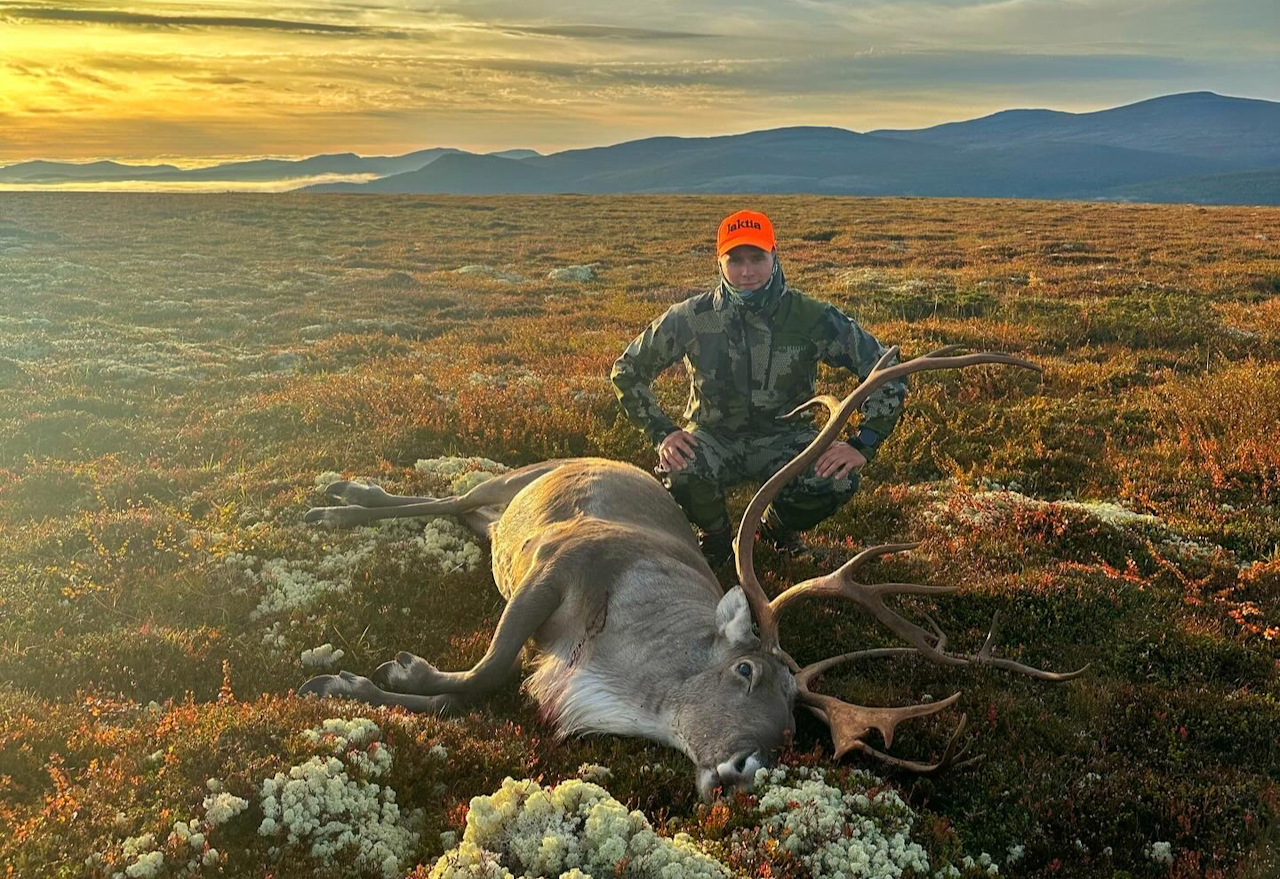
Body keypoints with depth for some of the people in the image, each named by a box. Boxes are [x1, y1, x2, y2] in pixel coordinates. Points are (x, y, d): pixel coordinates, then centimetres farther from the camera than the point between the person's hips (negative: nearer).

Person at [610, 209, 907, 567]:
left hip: (783, 435, 1)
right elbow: (627, 370, -1)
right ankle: (715, 537, 3)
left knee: (837, 481, -30)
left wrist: (862, 445, -19)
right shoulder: (691, 318, -13)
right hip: (714, 436, 0)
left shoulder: (810, 317, -15)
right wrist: (662, 433, -13)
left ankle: (779, 529, 8)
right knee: (679, 473, -36)